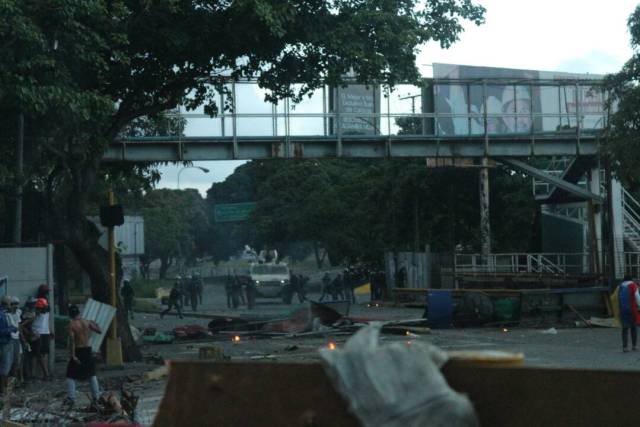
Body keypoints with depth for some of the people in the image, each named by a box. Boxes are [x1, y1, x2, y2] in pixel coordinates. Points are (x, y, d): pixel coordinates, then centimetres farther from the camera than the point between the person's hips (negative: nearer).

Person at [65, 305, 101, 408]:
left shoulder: (71, 325, -12)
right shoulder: (87, 322, -1)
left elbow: (72, 341, -19)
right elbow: (98, 331, 9)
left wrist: (73, 356, -20)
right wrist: (94, 324, 29)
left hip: (77, 351, -4)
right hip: (87, 350, 4)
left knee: (71, 376, 6)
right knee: (92, 375, 17)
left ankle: (71, 399, 0)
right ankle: (95, 397, 17)